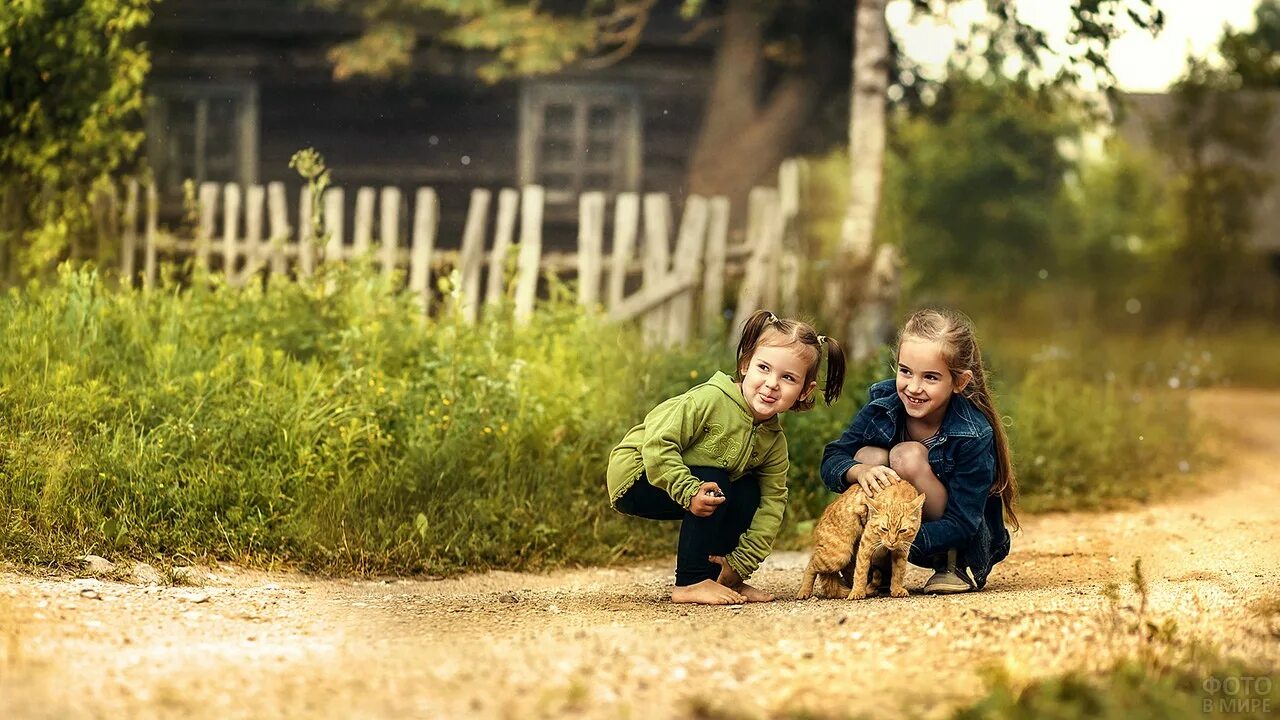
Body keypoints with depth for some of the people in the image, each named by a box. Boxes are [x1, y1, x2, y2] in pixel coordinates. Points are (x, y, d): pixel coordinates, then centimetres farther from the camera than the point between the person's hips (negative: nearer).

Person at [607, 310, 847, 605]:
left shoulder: (774, 442, -5)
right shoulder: (710, 399, -27)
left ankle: (725, 579, 4)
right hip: (634, 474, -7)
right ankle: (690, 583, -19)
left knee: (749, 493, -6)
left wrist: (740, 563, -12)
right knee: (714, 486, -26)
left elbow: (772, 504, -5)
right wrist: (689, 492, -38)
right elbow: (657, 444, -30)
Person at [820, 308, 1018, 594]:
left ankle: (956, 568, -12)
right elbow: (831, 460, -11)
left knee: (908, 456, -27)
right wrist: (859, 471, -36)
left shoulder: (974, 436, -25)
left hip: (969, 546, -4)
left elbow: (961, 525, -27)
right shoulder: (883, 404, -13)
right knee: (869, 456, -22)